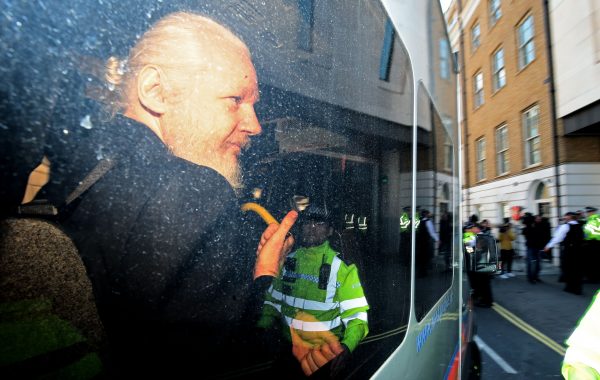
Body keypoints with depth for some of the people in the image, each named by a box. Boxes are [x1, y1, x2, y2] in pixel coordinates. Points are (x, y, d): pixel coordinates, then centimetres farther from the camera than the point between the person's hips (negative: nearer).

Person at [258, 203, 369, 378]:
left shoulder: (341, 267, -14)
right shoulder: (288, 261, -3)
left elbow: (356, 314, -14)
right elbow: (274, 299, 7)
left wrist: (347, 346, -28)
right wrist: (264, 324, -8)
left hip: (327, 357, -3)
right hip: (291, 350, 3)